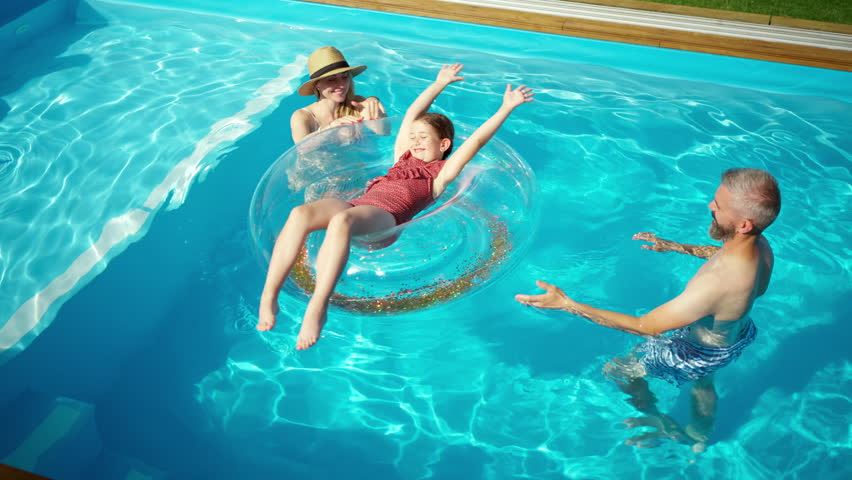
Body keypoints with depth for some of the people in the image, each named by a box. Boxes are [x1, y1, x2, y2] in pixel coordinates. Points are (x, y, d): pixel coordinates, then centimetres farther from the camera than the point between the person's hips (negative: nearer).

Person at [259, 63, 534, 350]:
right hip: (356, 204, 6)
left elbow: (476, 140, 19)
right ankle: (268, 296, -33)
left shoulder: (441, 173, 22)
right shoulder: (403, 158, 37)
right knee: (300, 214, -27)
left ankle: (318, 307, -47)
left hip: (385, 216, -6)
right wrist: (439, 84, 53)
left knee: (341, 221, -41)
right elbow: (412, 116, 45)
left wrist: (506, 108, 21)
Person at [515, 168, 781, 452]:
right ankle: (700, 437, 66)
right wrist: (675, 246, 10)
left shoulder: (716, 284, -46)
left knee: (618, 370, 16)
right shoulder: (760, 245, -22)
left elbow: (644, 326, -37)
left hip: (700, 353, -7)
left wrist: (568, 305, -37)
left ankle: (664, 426, 40)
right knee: (703, 383, 37)